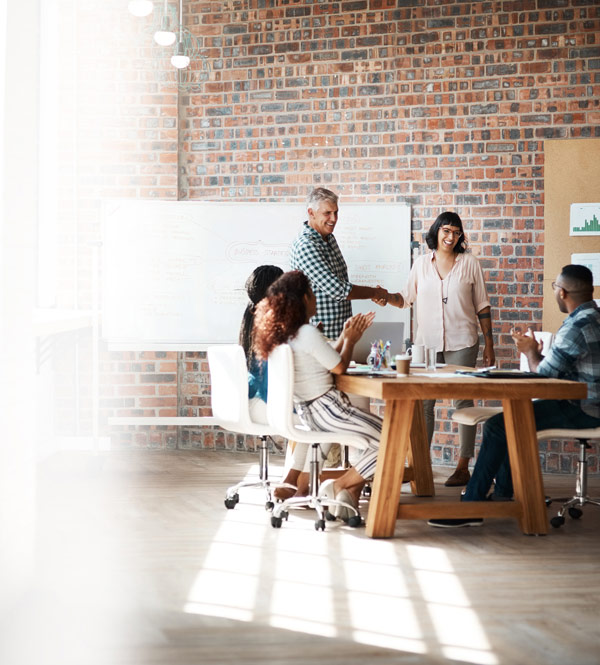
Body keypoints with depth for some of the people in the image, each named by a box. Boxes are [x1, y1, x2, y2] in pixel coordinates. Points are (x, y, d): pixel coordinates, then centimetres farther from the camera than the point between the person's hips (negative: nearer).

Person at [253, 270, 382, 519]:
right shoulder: (309, 333, -21)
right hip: (326, 408, -10)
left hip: (305, 411, 10)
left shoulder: (282, 334, 9)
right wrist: (350, 340, 5)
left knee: (371, 431, 21)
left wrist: (346, 336, 18)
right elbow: (339, 367, -11)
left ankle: (352, 492, 10)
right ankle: (338, 486, -1)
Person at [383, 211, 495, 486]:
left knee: (462, 401, -2)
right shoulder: (422, 263, 9)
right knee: (423, 402, 2)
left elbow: (482, 307, 5)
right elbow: (407, 298, 16)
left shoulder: (469, 263, 4)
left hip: (461, 342, -2)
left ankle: (463, 466, 3)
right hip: (427, 341, 2)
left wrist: (489, 345, 2)